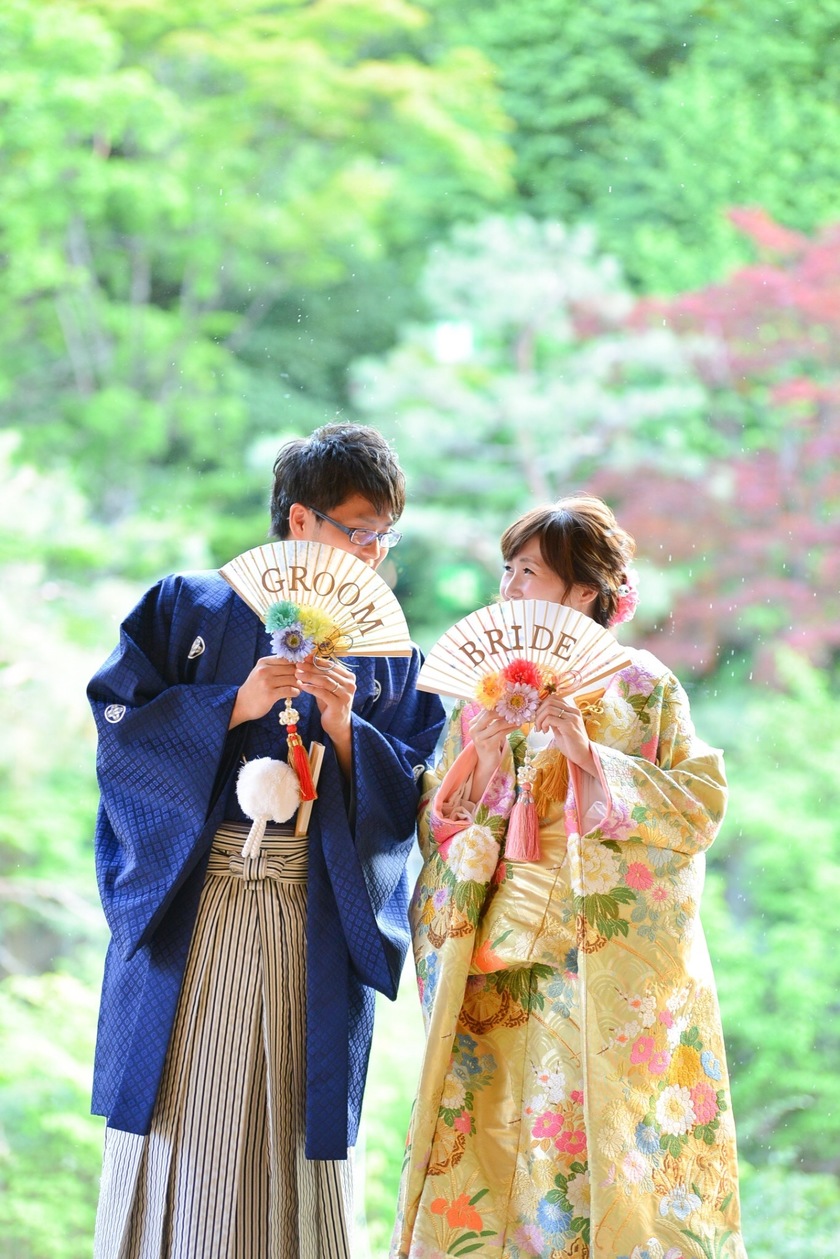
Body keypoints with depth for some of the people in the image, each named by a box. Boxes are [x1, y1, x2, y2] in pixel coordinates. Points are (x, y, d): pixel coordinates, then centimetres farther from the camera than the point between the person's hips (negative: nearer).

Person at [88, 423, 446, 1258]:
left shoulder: (388, 661, 13)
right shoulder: (191, 609, 8)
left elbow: (405, 803, 6)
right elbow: (117, 734, 0)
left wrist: (345, 729, -11)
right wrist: (233, 708, -12)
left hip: (316, 930, 1)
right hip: (189, 915, -1)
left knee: (291, 1135, -2)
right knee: (175, 1126, -3)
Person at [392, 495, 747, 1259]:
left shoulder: (646, 689, 3)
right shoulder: (483, 692, 11)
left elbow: (701, 809, -6)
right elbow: (435, 827, 9)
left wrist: (593, 758, -15)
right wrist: (476, 767, -10)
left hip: (619, 975, -2)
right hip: (502, 980, 3)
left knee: (612, 1154, -6)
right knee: (489, 1156, -5)